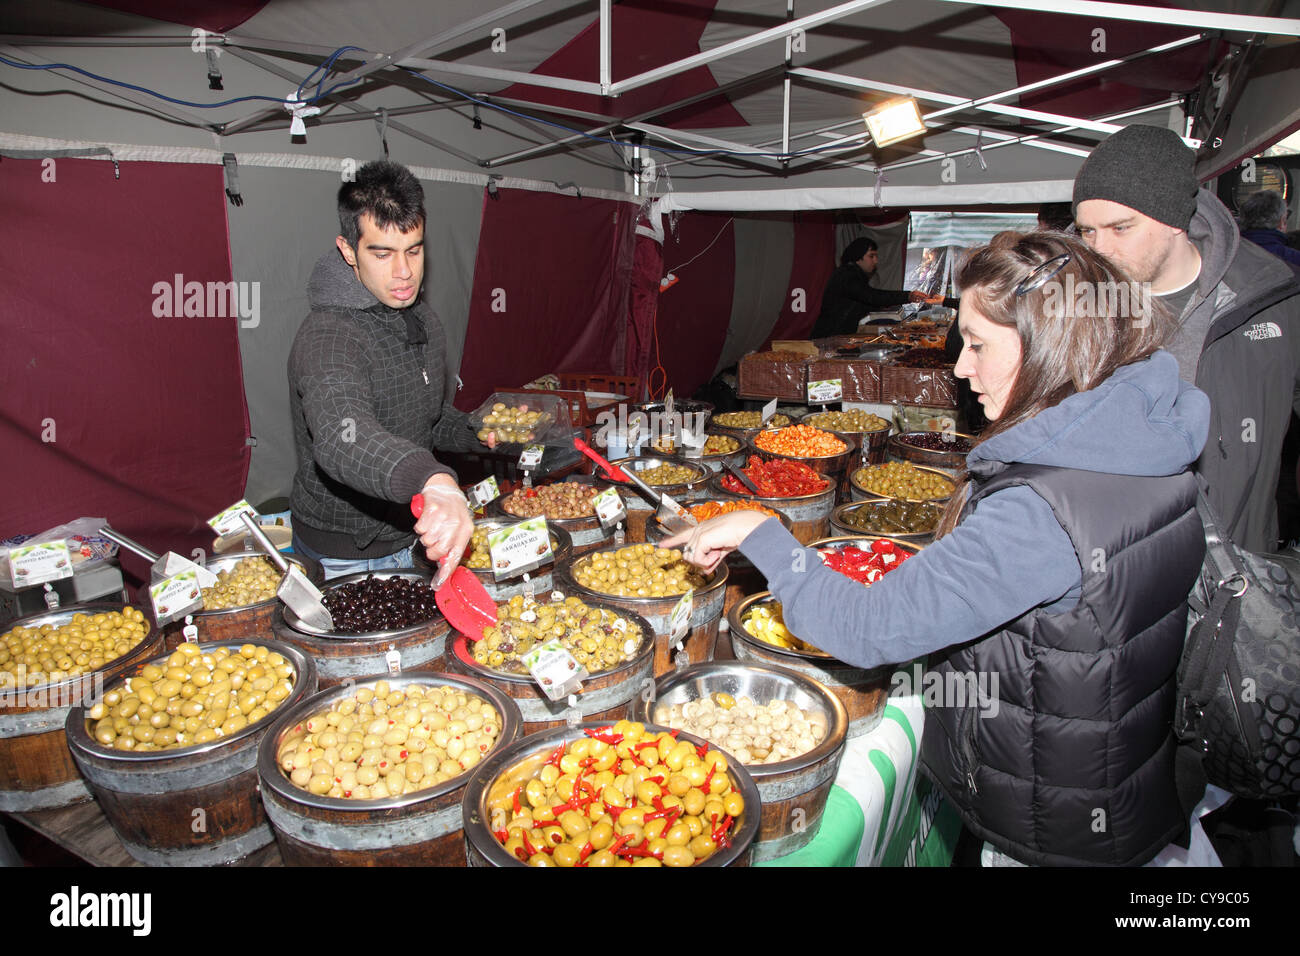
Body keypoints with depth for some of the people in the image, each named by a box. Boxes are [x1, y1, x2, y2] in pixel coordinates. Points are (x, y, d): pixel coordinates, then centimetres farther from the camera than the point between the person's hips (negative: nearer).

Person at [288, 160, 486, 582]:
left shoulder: (423, 321, 2)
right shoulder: (328, 337, -26)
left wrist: (483, 432, -5)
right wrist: (433, 481, -64)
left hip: (411, 542, 7)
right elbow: (341, 434, -46)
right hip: (343, 561, -7)